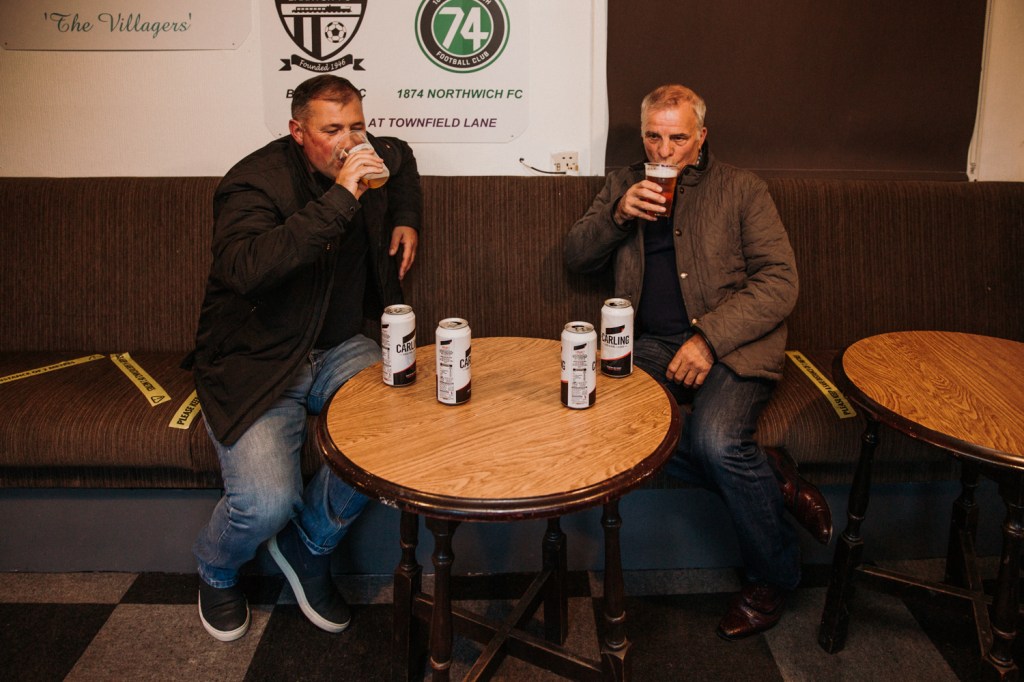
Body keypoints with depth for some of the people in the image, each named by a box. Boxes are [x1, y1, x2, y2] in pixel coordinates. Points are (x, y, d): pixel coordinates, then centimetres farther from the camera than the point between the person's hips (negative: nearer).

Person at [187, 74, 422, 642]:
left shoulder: (369, 159, 5)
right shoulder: (254, 181, -17)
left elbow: (402, 156, 32)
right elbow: (246, 270, -38)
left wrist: (406, 219, 15)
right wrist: (339, 199, -38)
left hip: (338, 349, 6)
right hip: (254, 362, -6)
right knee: (267, 502, -25)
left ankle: (308, 545, 3)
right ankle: (217, 572, 16)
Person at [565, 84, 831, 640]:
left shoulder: (741, 190, 9)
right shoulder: (623, 185, 19)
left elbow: (779, 282, -1)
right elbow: (576, 258, 11)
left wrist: (710, 338, -15)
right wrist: (618, 214, -8)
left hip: (733, 343, -3)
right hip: (652, 345, 3)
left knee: (715, 438, -33)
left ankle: (773, 574, -3)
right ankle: (772, 480, -12)